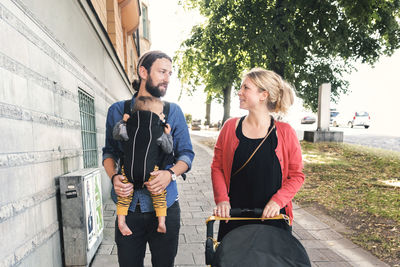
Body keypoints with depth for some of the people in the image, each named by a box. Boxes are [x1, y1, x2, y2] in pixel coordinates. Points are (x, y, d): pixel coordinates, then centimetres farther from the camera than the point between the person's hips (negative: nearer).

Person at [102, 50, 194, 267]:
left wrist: (171, 173, -17)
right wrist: (114, 177, -10)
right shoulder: (117, 110, 4)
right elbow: (109, 151, 10)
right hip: (127, 207, 1)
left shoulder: (173, 111, 2)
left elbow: (186, 153, 3)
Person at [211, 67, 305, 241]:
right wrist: (222, 199, -9)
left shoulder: (285, 132, -5)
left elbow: (297, 175, 0)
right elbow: (217, 167, 3)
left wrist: (277, 201, -14)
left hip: (273, 217, -1)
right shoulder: (230, 127, 0)